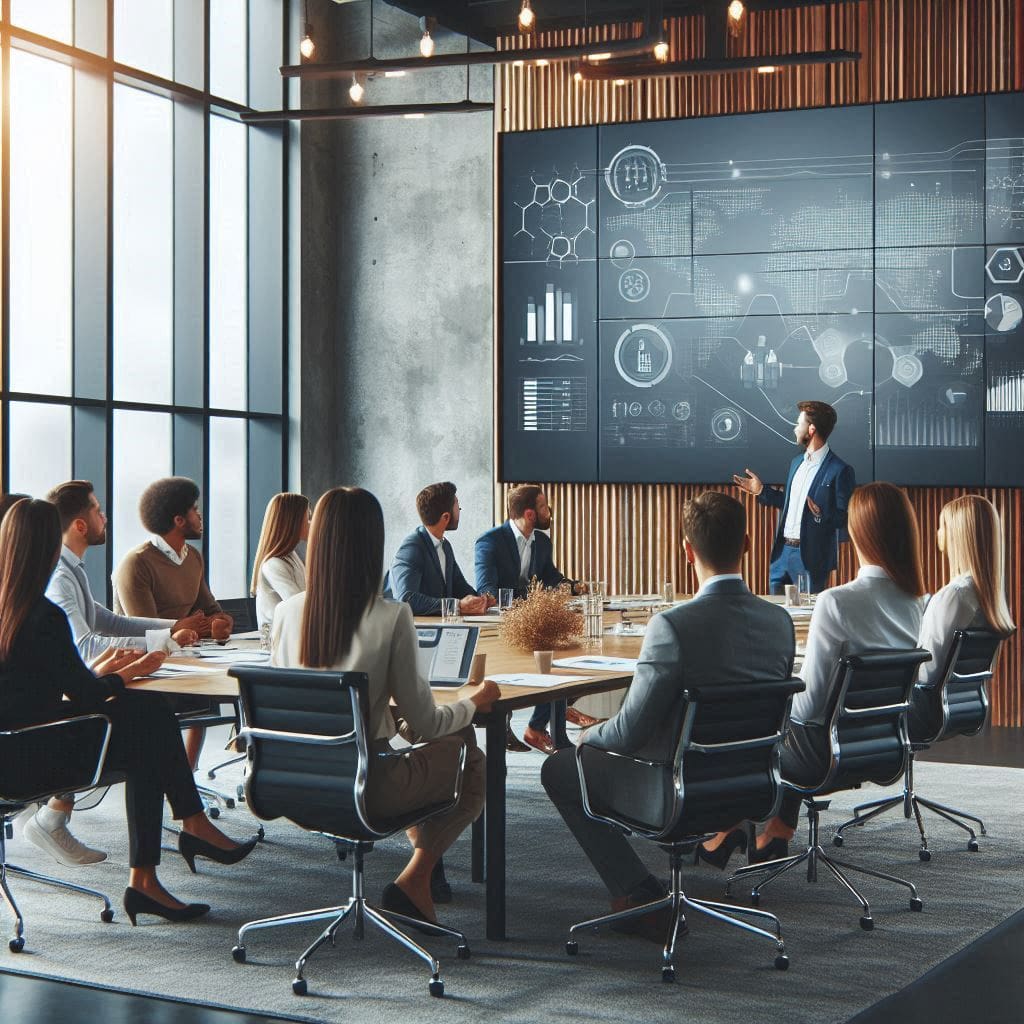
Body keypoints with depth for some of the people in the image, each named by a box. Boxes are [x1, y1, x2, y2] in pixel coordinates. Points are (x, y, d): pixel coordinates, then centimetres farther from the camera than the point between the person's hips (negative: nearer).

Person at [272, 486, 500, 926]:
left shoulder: (287, 612, -5)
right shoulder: (391, 617, -18)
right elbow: (425, 723, -12)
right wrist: (476, 701, 9)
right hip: (363, 788, -6)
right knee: (471, 762, 20)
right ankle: (414, 881, 11)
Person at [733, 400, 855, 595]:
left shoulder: (840, 470, -11)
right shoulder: (797, 462, 15)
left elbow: (846, 518, -12)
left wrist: (822, 514, -29)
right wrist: (762, 491, 19)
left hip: (811, 558, -7)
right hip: (782, 552, 7)